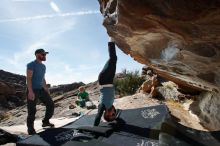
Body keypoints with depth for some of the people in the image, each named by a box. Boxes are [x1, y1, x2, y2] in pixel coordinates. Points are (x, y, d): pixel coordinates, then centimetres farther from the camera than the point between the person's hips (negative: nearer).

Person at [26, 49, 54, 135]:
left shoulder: (43, 66, 13)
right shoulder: (31, 65, -9)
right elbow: (28, 78, -17)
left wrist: (46, 90, 17)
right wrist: (30, 91, -25)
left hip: (41, 89, 7)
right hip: (33, 90, -7)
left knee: (50, 104, 2)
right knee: (32, 111, -2)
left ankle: (45, 121, 18)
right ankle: (30, 129, 13)